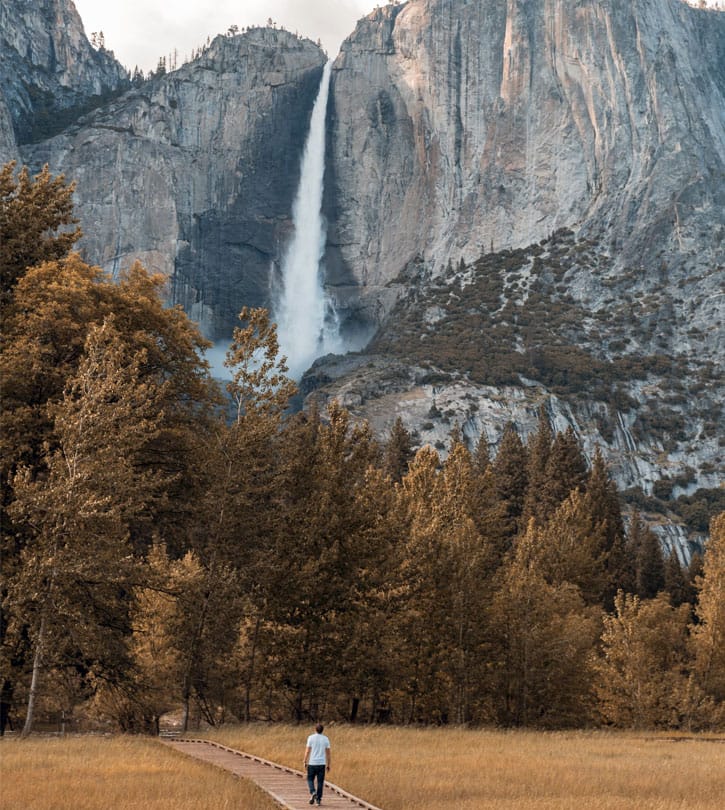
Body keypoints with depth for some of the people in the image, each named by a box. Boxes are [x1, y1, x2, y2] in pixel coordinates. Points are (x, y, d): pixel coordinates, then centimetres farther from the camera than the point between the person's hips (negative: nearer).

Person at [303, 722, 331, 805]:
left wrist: (305, 761, 3)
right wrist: (328, 765, 10)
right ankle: (318, 799, 7)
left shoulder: (311, 738, -5)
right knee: (320, 781, 7)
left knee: (310, 779, 13)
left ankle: (313, 792, -11)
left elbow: (307, 751, -6)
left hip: (312, 763, -2)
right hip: (322, 763, 2)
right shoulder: (325, 739, 2)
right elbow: (328, 753, 4)